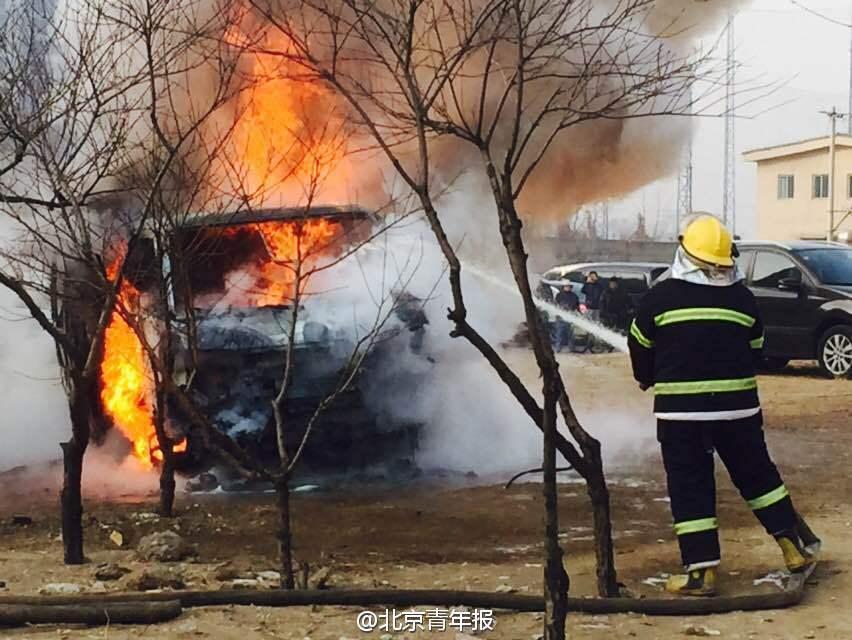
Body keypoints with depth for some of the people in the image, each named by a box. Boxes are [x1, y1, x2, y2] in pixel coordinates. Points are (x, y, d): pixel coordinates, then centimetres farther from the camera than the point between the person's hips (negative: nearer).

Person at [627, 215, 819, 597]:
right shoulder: (743, 299, 3)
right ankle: (795, 546, 22)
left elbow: (640, 347, 7)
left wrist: (647, 379, 26)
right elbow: (755, 351, 12)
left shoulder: (660, 297, -5)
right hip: (738, 406, 3)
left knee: (689, 488, 2)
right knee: (757, 476, 18)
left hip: (679, 409, -3)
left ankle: (701, 572, 1)